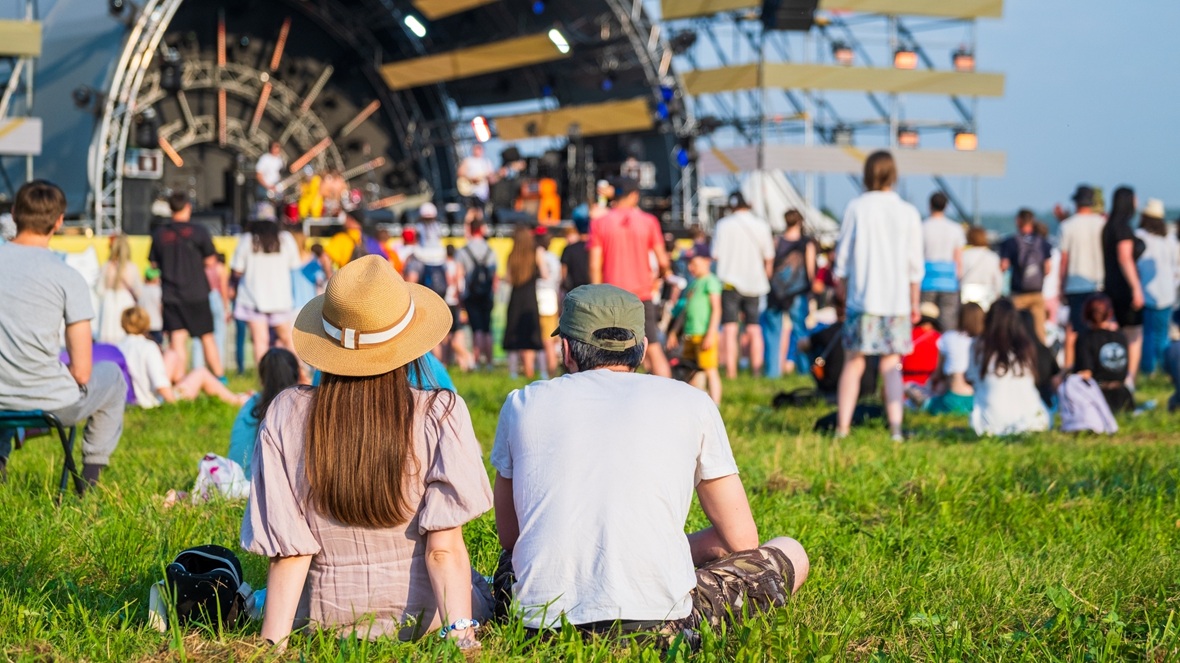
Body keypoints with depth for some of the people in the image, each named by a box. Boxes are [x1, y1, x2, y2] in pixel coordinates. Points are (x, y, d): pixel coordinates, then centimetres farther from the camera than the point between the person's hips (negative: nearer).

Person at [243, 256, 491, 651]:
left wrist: (273, 642, -10)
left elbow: (288, 552, -13)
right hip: (422, 614, -2)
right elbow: (444, 547, -21)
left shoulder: (285, 416, -11)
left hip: (327, 618, 3)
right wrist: (461, 634, -20)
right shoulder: (440, 414, -16)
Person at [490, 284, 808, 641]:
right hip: (658, 618, -2)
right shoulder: (690, 403, 7)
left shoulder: (523, 403, 12)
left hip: (541, 618, 2)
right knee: (790, 554, 22)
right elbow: (740, 538, 11)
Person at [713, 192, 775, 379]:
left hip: (730, 281, -3)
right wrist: (766, 276, 22)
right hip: (754, 282, 3)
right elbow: (769, 257, 7)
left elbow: (715, 255, -5)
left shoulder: (723, 225, -6)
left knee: (730, 328, -2)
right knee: (754, 328, 10)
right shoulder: (761, 226, 2)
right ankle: (756, 368, 13)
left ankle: (731, 370, -7)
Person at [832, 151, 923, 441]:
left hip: (862, 298, -1)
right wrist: (915, 303, 13)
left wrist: (842, 289, 15)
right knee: (891, 366, 6)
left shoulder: (857, 208, -2)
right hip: (897, 299, 1)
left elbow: (843, 254, 2)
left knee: (853, 363, 5)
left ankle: (842, 428, 2)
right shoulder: (908, 213, 2)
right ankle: (895, 426, -3)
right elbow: (915, 264, 4)